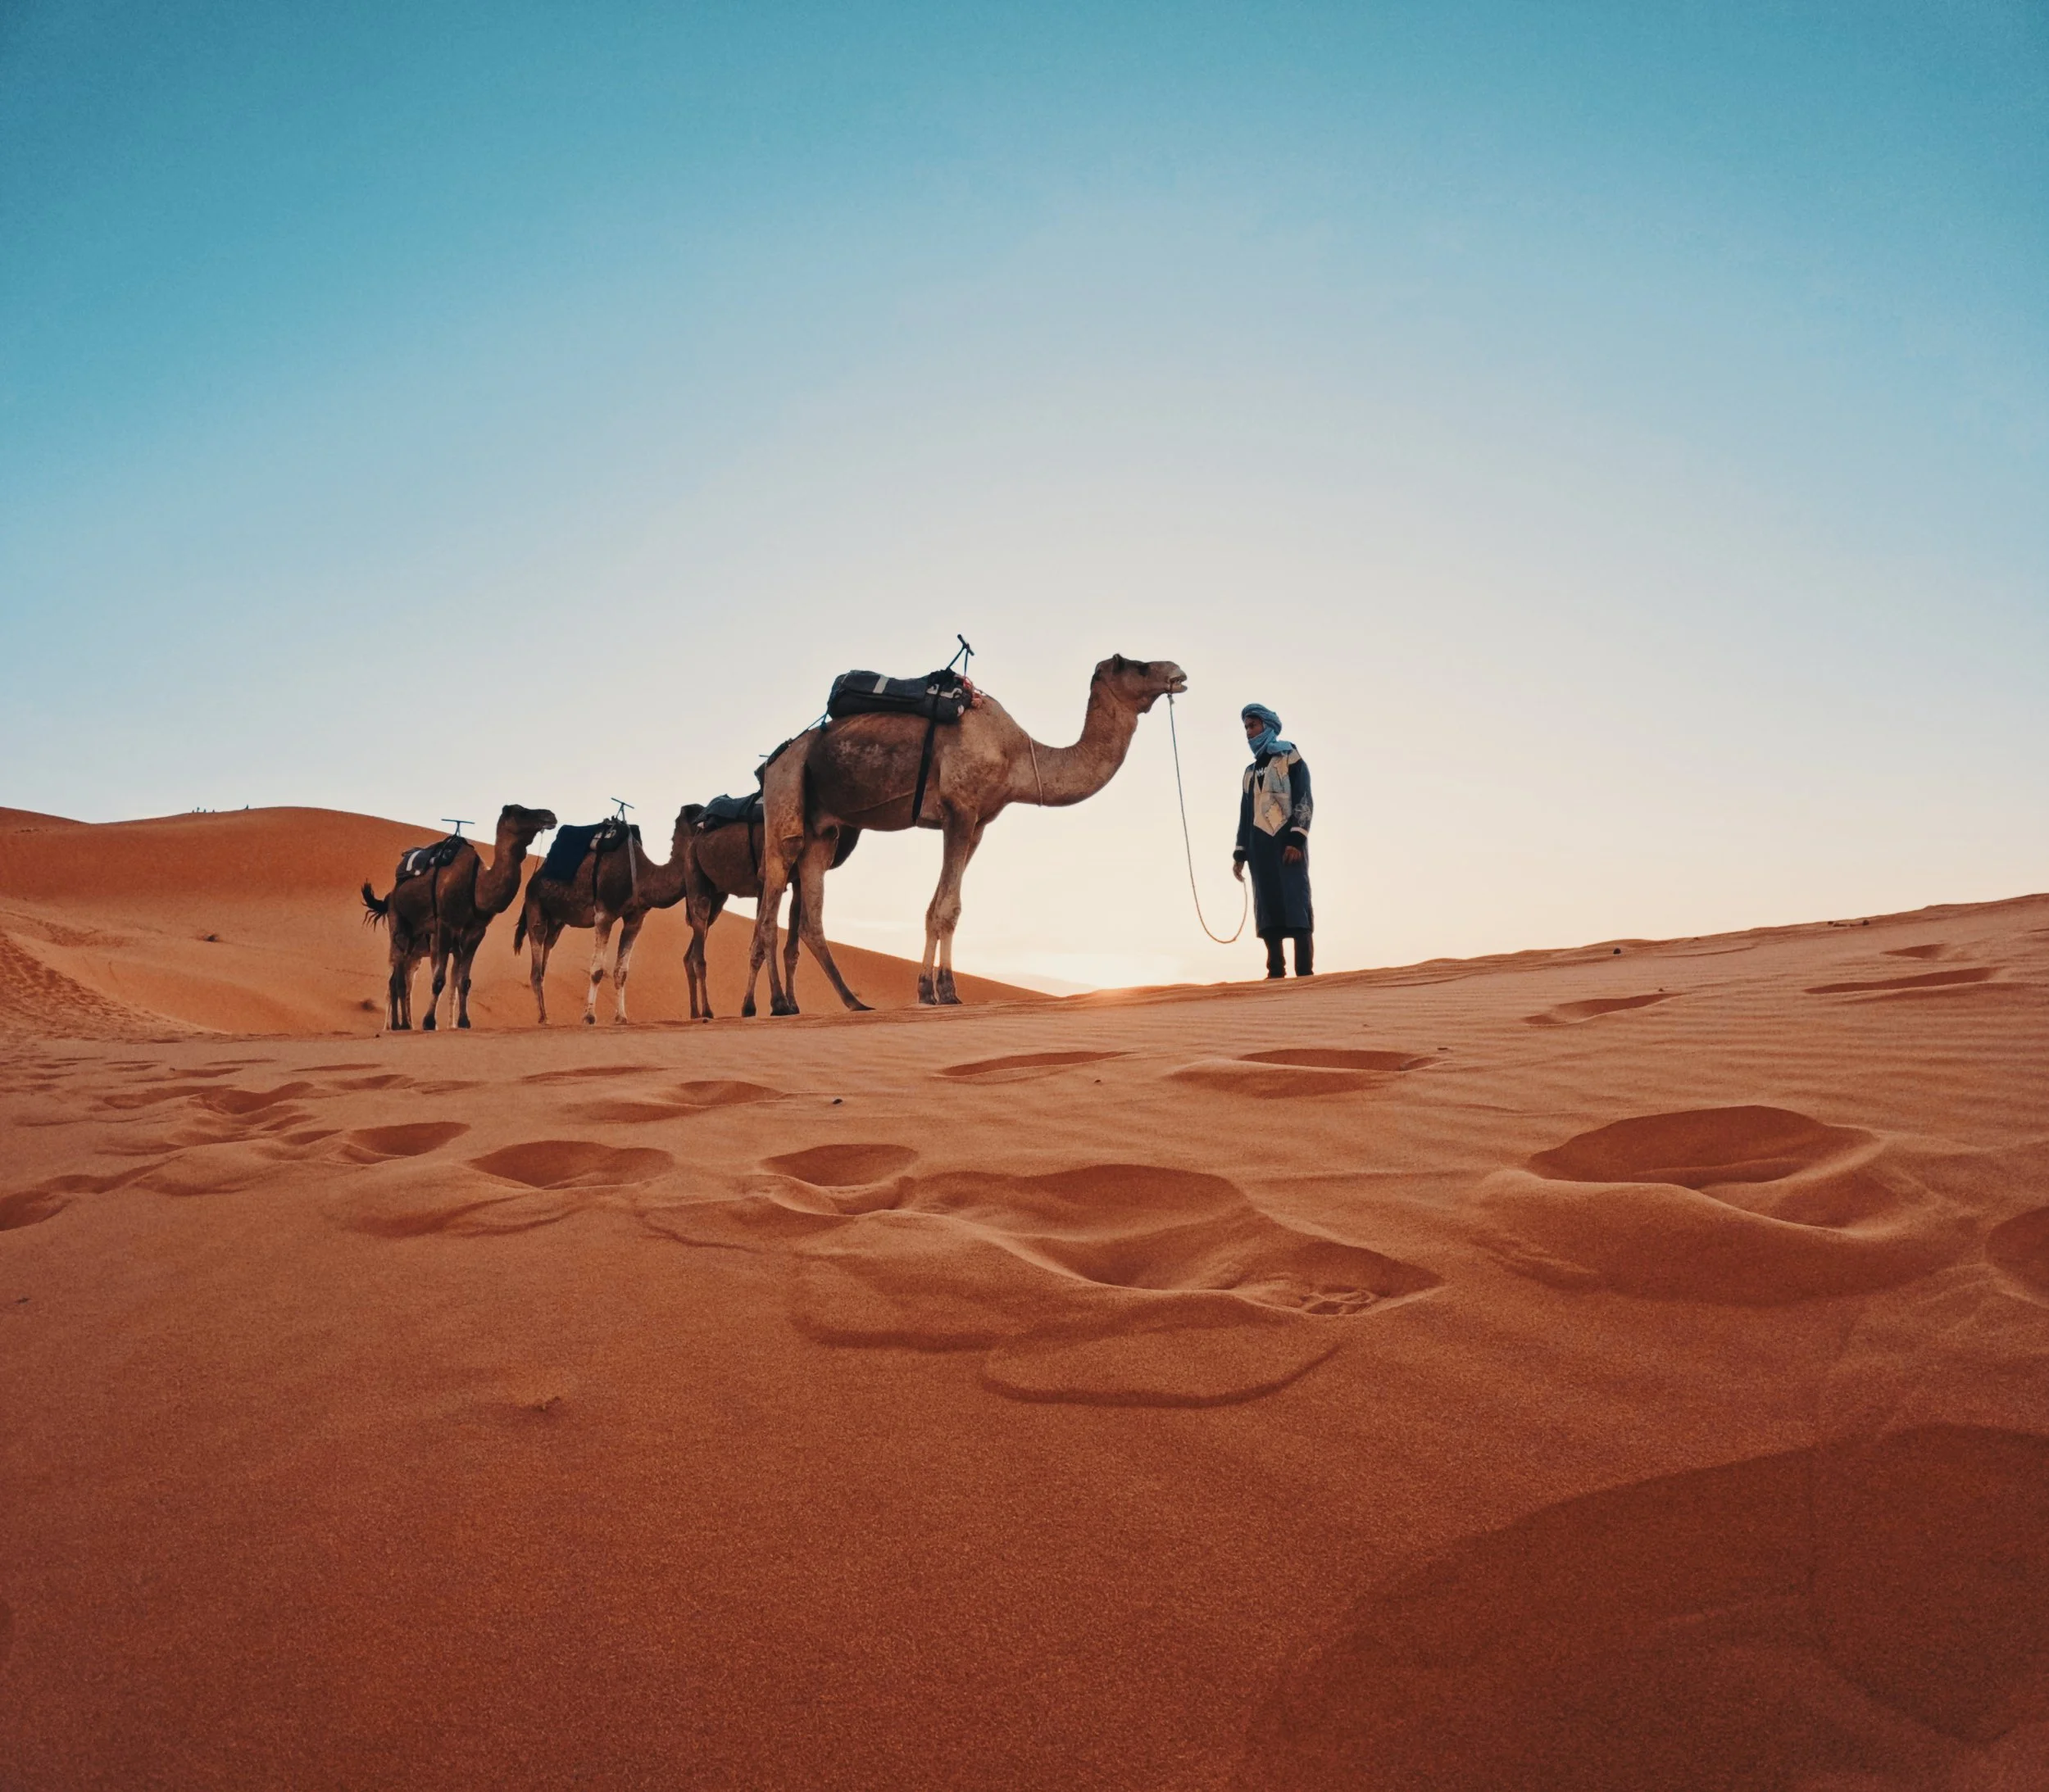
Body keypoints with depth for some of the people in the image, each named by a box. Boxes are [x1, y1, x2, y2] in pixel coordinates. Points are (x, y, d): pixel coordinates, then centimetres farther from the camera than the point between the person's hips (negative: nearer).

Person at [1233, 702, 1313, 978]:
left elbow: (1304, 801, -4)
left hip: (1287, 843, -6)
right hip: (1260, 848, 6)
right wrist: (1240, 853, 15)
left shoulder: (1291, 758, 6)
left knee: (1296, 905, -12)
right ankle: (1276, 973, -2)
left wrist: (1297, 840, -16)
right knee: (1267, 908, -1)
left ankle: (1305, 973, -17)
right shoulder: (1250, 771, 24)